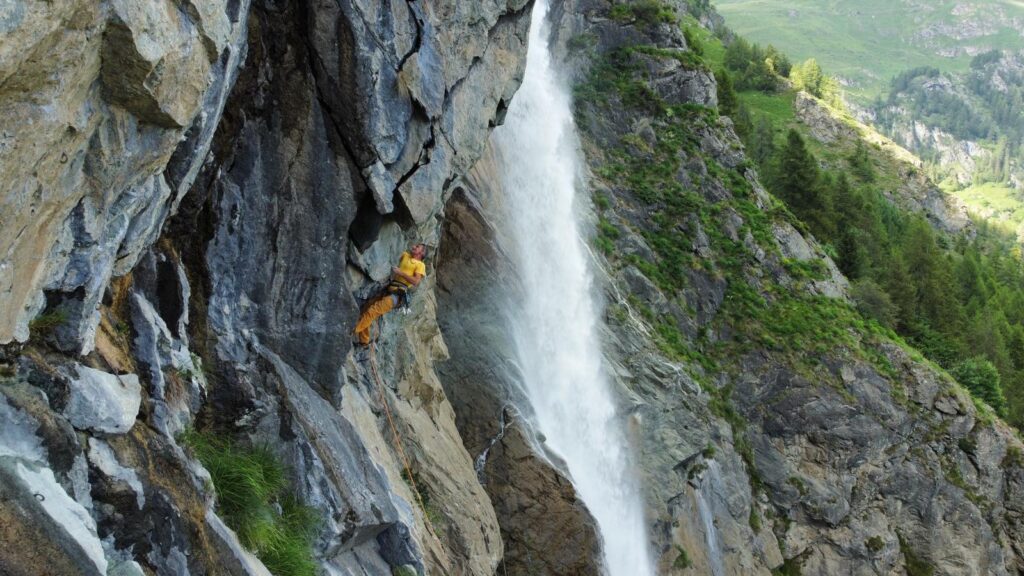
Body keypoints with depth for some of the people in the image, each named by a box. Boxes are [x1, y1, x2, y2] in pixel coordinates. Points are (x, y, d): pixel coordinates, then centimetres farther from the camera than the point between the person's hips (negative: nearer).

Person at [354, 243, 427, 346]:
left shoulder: (420, 265, 3)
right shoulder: (405, 256, 23)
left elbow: (416, 282, -12)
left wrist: (400, 272, -13)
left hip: (398, 294, -7)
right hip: (389, 290, 7)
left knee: (372, 311, -21)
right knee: (366, 308, -3)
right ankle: (364, 341, 3)